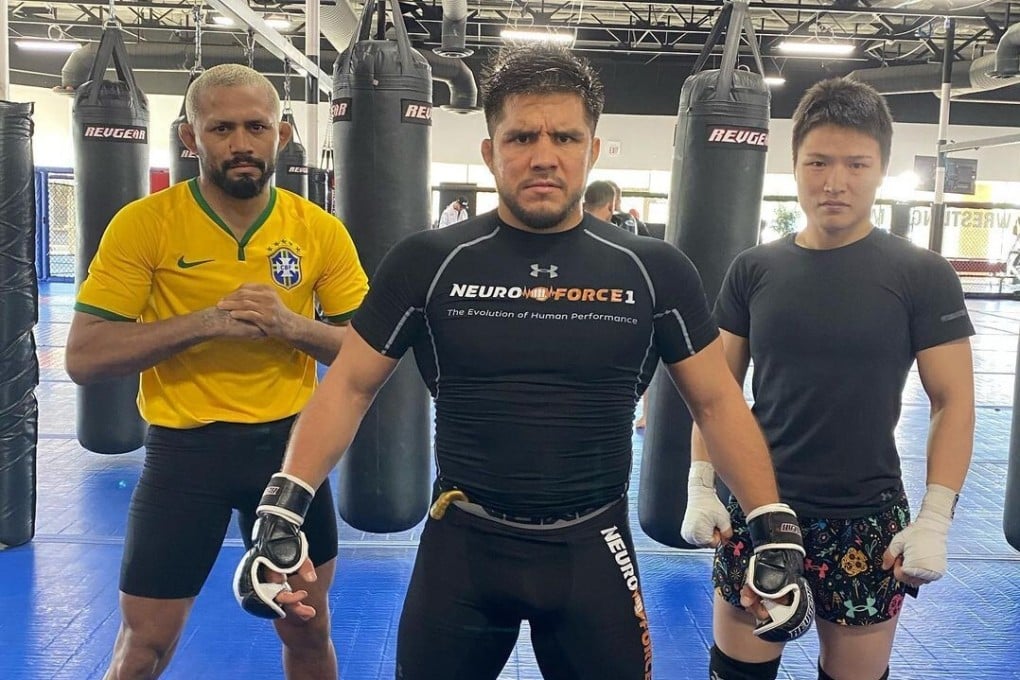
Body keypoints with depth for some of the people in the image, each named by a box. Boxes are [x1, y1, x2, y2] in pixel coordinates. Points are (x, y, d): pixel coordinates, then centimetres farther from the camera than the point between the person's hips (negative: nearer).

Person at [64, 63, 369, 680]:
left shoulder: (321, 230, -3)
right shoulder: (143, 223, -10)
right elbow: (84, 359, -12)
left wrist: (290, 324, -19)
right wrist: (206, 320, -23)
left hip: (288, 443, 2)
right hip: (183, 449, -2)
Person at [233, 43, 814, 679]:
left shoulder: (655, 270, -4)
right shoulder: (427, 263, -6)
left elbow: (718, 401, 2)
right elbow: (349, 387, -1)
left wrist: (778, 536, -3)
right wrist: (281, 516, -9)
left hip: (594, 548, 1)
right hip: (461, 543, 0)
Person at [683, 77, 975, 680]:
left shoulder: (922, 276, -5)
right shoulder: (754, 270, 1)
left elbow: (953, 401, -4)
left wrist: (935, 519, -9)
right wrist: (701, 485, -1)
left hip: (868, 521, -1)